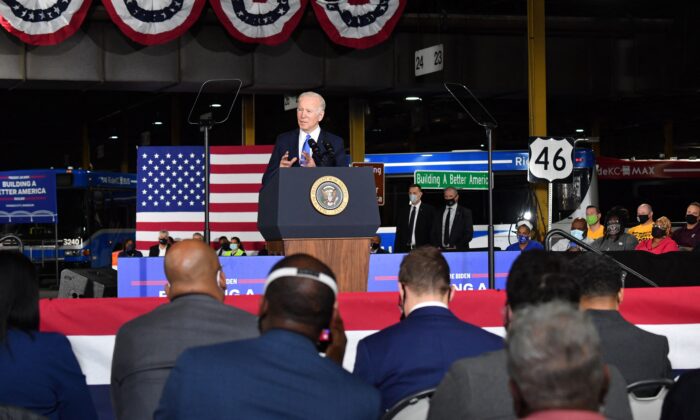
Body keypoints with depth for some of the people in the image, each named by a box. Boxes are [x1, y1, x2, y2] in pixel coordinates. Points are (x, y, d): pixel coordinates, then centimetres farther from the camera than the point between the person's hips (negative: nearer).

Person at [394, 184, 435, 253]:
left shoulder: (429, 209, 1)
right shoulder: (403, 210, 12)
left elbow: (432, 230, -3)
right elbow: (399, 231, 12)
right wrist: (396, 250, 4)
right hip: (404, 249, 3)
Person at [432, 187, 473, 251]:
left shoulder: (465, 212, 3)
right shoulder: (438, 214, 13)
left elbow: (468, 233, -3)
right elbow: (434, 233, 12)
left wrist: (456, 247, -12)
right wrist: (437, 247, -5)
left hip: (459, 250, -3)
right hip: (441, 250, 3)